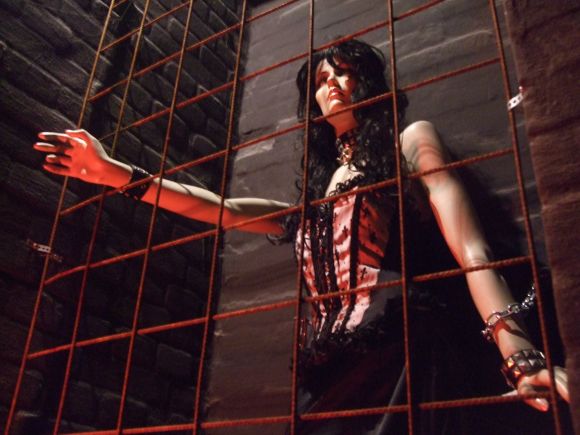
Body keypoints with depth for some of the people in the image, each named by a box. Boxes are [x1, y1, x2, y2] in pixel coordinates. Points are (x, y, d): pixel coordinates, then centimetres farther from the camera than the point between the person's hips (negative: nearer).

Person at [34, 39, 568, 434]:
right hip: (323, 370, 6)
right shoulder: (319, 190, 25)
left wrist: (520, 354, -20)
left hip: (391, 354, -5)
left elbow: (471, 248, -4)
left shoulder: (410, 141, 10)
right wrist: (120, 174, 16)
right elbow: (224, 209, 21)